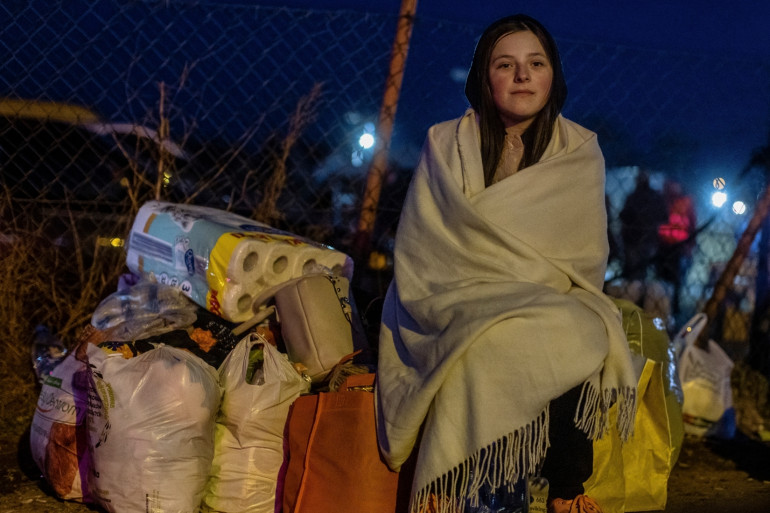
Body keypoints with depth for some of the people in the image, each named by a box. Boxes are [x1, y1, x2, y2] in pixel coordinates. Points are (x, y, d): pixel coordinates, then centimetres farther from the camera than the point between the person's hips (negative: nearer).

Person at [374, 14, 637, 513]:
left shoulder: (580, 151, 9)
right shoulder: (447, 145, 5)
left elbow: (584, 257, 5)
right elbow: (421, 256, -1)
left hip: (553, 309, 2)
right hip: (464, 312, -2)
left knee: (585, 337, -31)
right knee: (509, 345, -34)